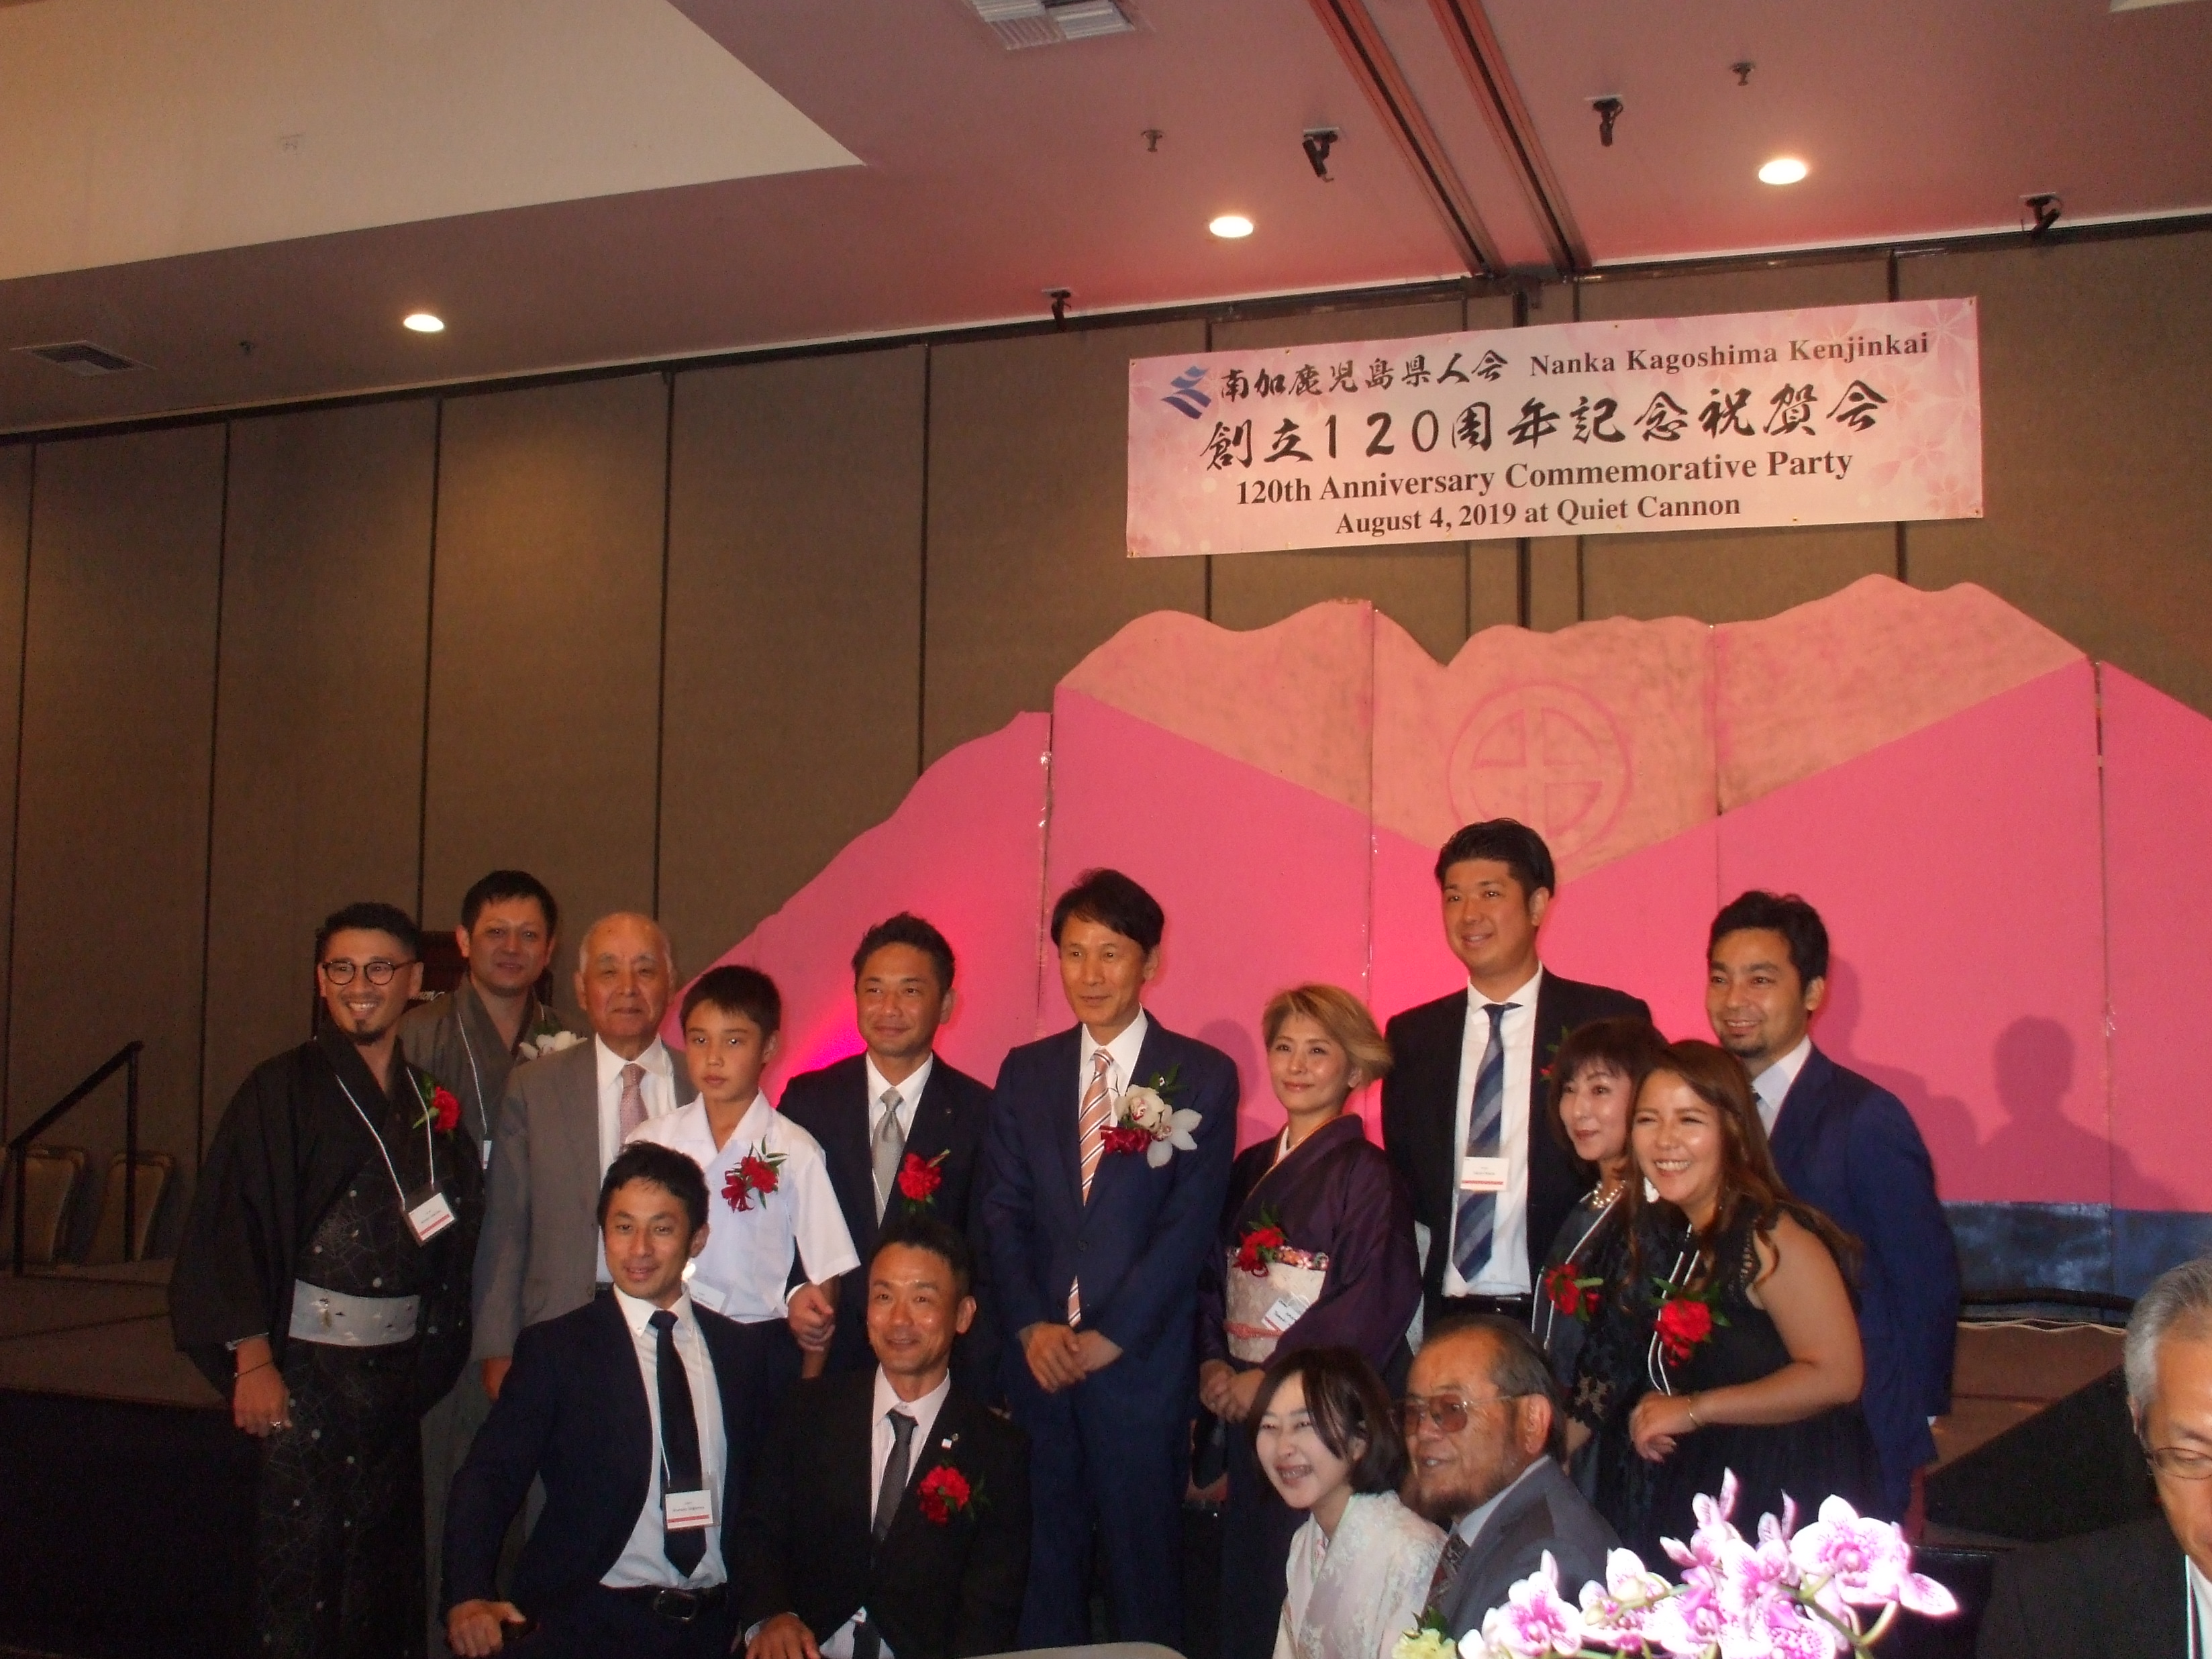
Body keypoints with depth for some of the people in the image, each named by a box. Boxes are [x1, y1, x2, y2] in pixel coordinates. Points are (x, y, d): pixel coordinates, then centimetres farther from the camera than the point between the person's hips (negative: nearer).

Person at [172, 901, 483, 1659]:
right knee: (301, 1568, -1)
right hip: (307, 1363, -4)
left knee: (383, 1562, 12)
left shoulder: (429, 1101, 9)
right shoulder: (281, 1091, -4)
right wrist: (252, 1361, -15)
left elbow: (455, 1233, 14)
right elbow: (232, 1227, -10)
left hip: (399, 1364, 5)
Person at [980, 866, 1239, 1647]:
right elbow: (1003, 1211, 6)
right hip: (1040, 1361, 3)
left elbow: (1189, 1224, -7)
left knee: (1144, 1566, 5)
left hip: (1142, 1363, -3)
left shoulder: (1202, 1077, -2)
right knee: (1045, 1559, 8)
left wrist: (1109, 1337, -11)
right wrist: (1032, 1325, -8)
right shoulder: (1024, 1072, 10)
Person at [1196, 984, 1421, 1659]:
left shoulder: (1366, 1174, -6)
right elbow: (1214, 1276, 15)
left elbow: (1377, 1301, -15)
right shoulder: (1249, 1169, 13)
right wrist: (1212, 1363, -3)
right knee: (1245, 1585, 9)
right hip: (1247, 1409, 6)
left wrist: (1272, 1378, -15)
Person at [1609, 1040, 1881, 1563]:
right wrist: (1652, 1413, 2)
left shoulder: (1771, 1237, -17)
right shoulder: (1659, 1234, 7)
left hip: (1786, 1497, -7)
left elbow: (1835, 1376, -23)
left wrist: (1693, 1410, -18)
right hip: (1697, 1481, 7)